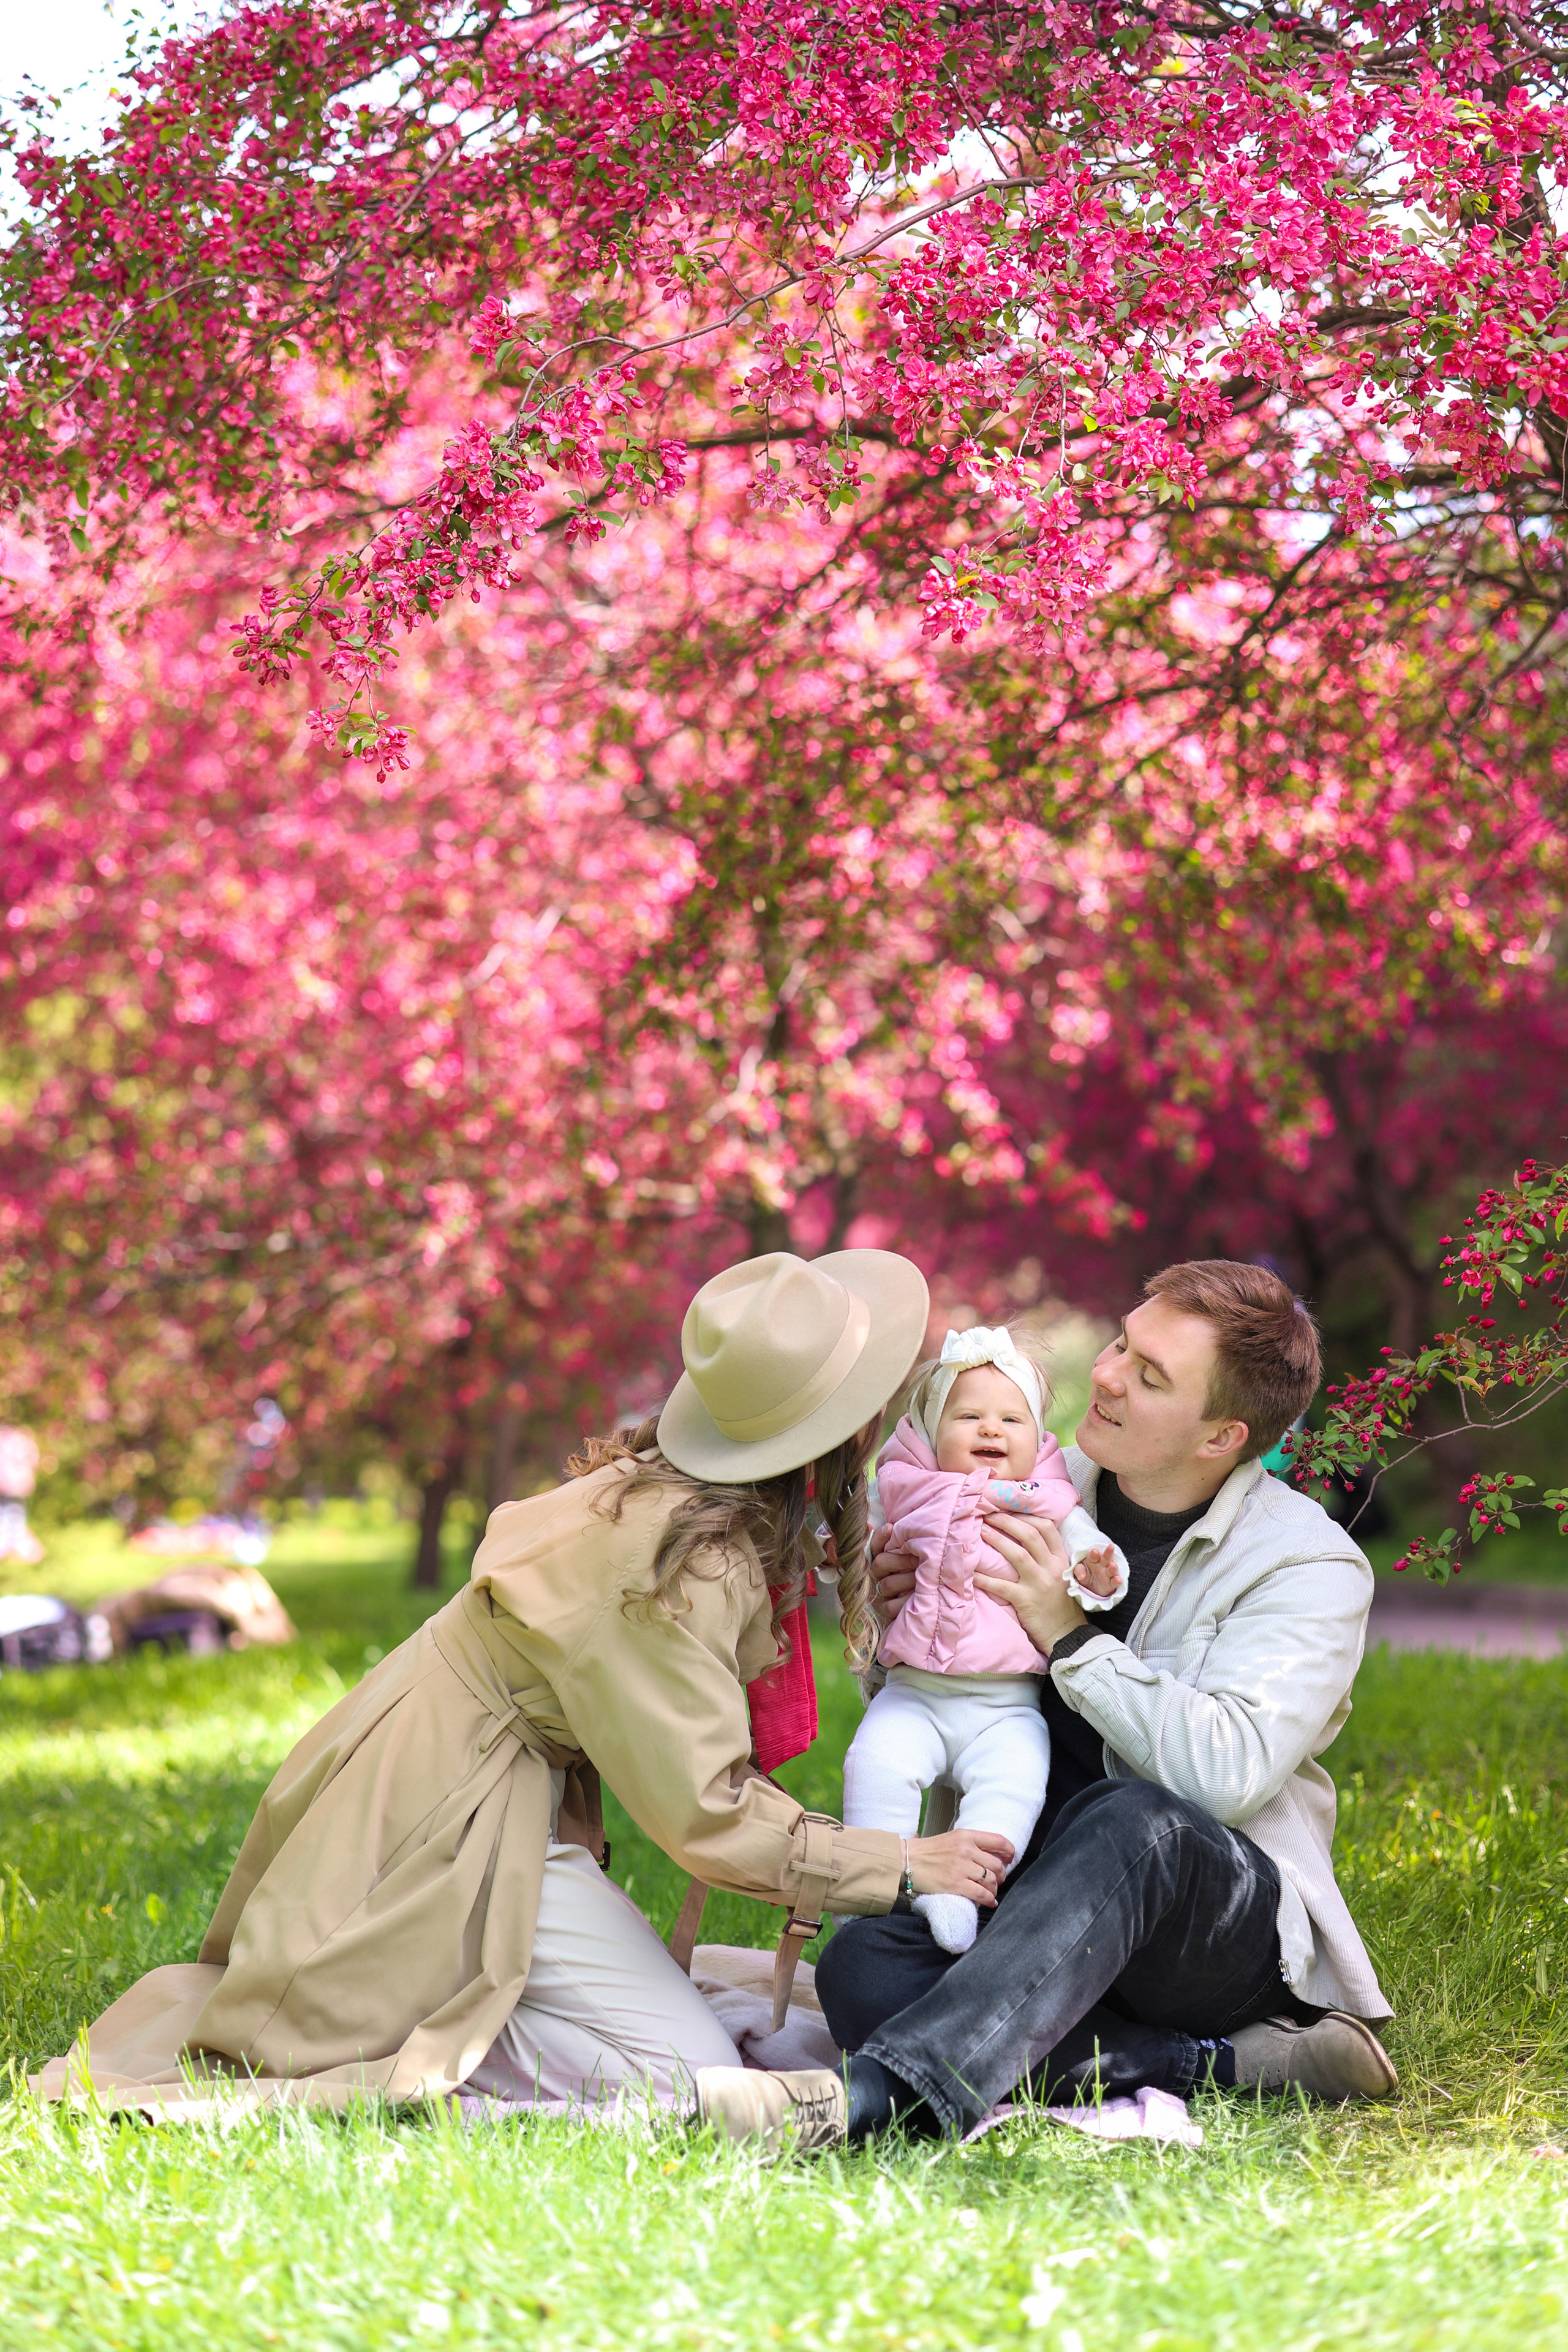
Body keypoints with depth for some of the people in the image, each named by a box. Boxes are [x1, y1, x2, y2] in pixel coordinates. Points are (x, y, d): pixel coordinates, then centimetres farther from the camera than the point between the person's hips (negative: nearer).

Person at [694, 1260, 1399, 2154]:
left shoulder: (1312, 1566, -5)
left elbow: (1226, 1772, -21)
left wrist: (1071, 1638, -17)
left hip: (1234, 1921, -4)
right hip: (1029, 1896, 5)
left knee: (1130, 1821, -40)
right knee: (865, 1965, -28)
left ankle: (879, 2095, -55)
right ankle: (1238, 2065, -31)